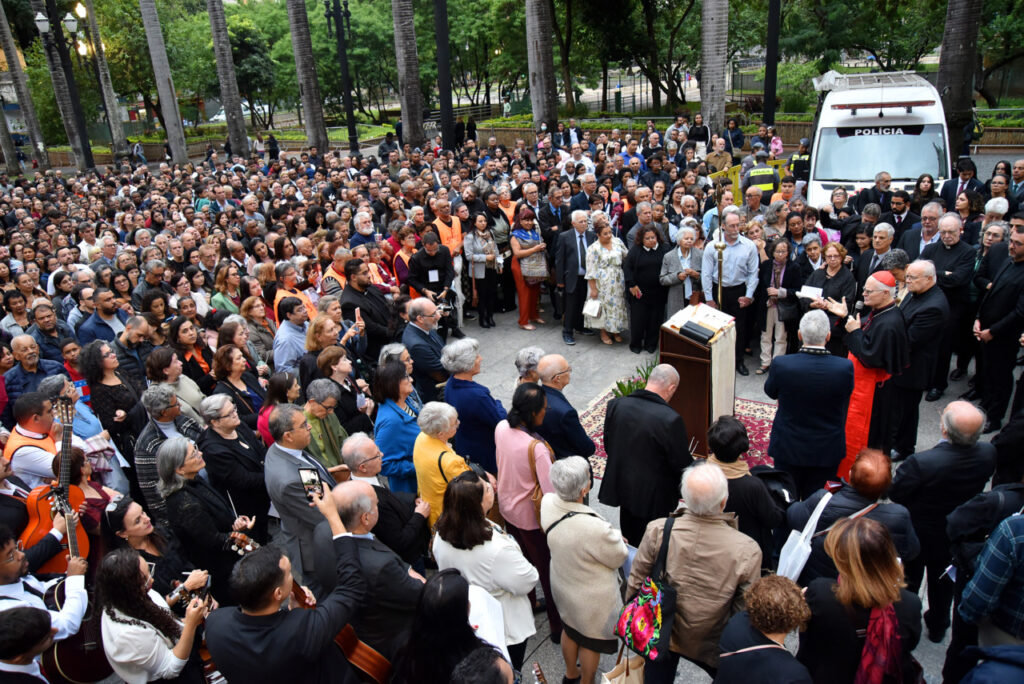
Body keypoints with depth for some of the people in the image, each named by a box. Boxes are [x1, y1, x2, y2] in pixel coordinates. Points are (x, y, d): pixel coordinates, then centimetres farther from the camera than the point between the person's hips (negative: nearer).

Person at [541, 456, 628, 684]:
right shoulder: (594, 528, -43)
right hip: (591, 599, -6)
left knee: (570, 629, 32)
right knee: (591, 642, 23)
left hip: (562, 587, 6)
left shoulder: (547, 503, -23)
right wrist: (615, 536, -4)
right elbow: (619, 557, -22)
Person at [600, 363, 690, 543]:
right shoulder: (670, 419, -28)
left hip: (621, 486, 5)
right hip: (654, 496, -5)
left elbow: (608, 445, 1)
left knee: (629, 538, 26)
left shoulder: (616, 405, -12)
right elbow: (682, 465, -18)